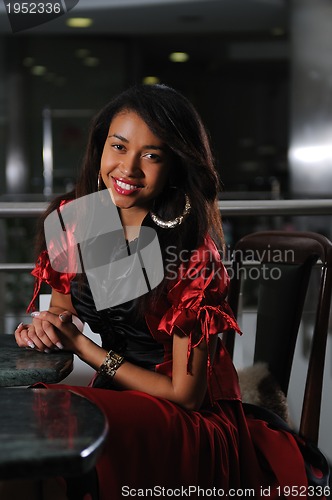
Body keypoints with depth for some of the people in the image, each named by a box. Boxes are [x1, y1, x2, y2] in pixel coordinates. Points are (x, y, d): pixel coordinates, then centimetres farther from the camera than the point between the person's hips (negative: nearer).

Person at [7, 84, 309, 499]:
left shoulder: (192, 251, -20)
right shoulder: (72, 218, -3)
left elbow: (185, 395, -15)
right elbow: (62, 308, 15)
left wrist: (84, 347, -12)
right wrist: (45, 325, -9)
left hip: (196, 423, -5)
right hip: (115, 399, 5)